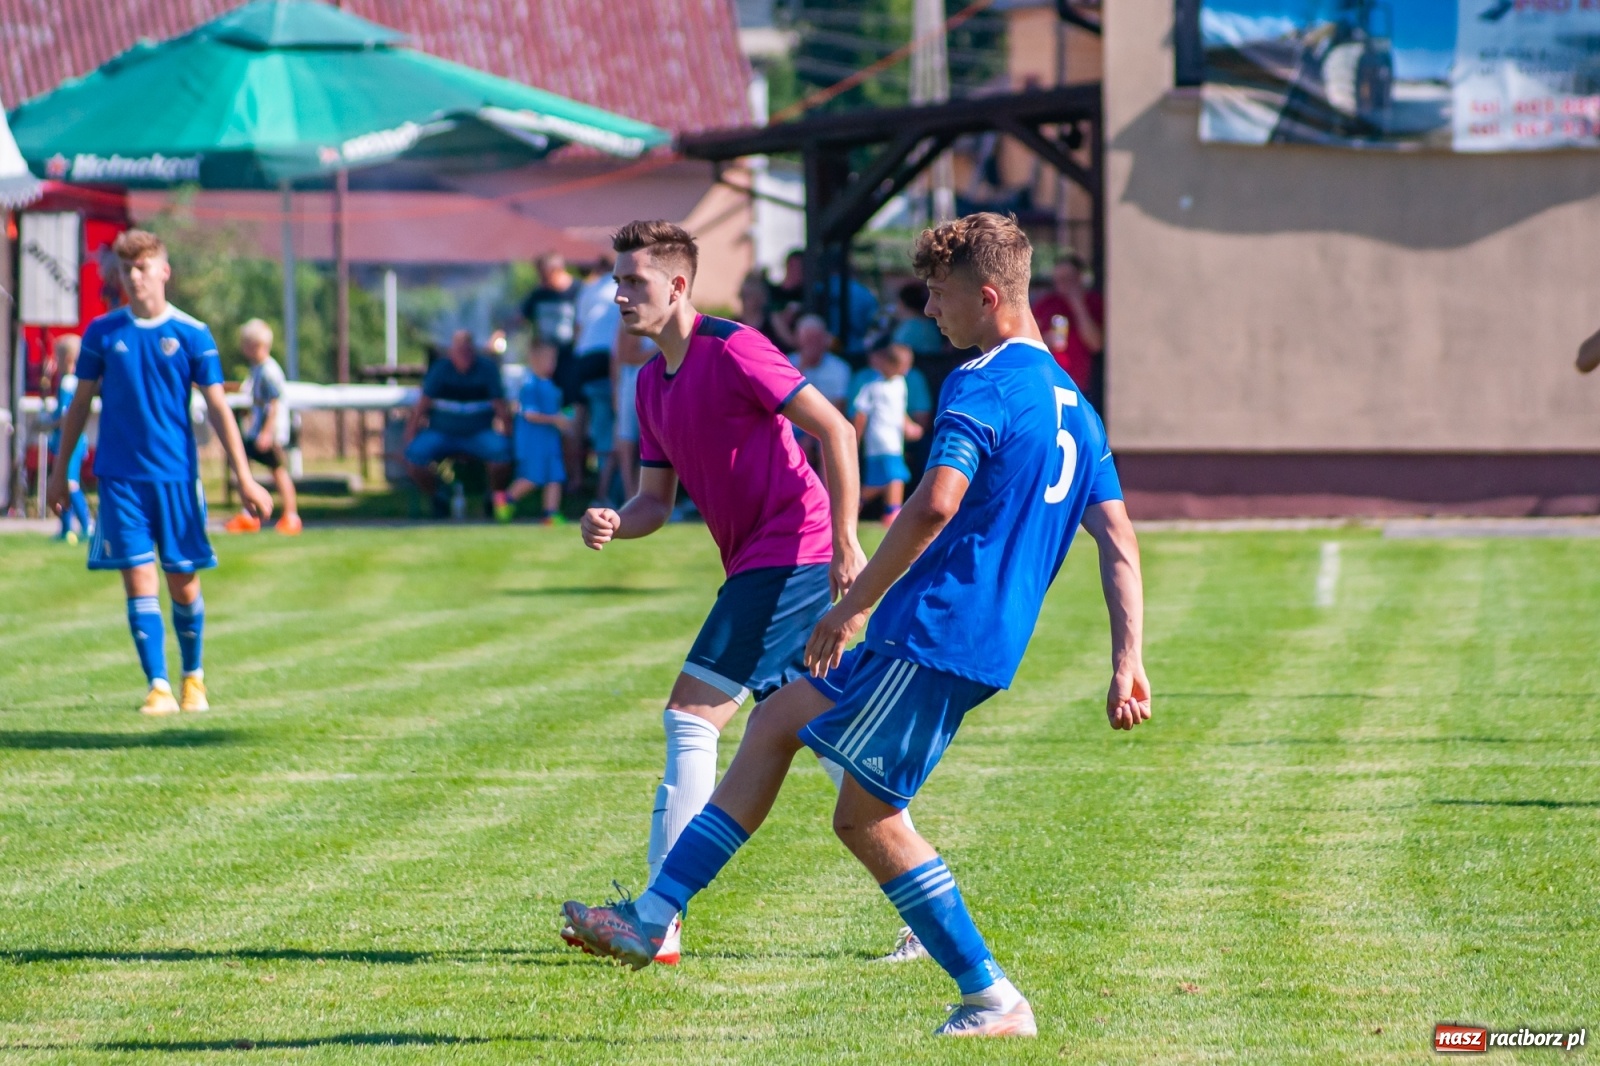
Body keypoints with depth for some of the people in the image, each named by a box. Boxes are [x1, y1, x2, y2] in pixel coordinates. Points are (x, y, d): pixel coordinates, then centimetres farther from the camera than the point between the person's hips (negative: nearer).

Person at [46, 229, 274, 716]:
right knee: (138, 578, -7)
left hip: (177, 476, 0)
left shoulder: (191, 335, -1)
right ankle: (158, 687, -7)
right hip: (120, 476, 0)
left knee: (183, 584, 5)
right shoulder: (103, 333, 3)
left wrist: (245, 479, -4)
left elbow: (218, 408, 1)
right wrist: (61, 471, 13)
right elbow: (80, 404, 12)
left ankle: (194, 676, 26)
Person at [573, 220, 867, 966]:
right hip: (755, 563, 10)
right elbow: (657, 498, 18)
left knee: (691, 714, -13)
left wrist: (845, 541, -20)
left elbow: (834, 430, -15)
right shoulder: (652, 381, 14)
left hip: (791, 554, -10)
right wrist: (613, 524, -5)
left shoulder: (732, 350, -13)